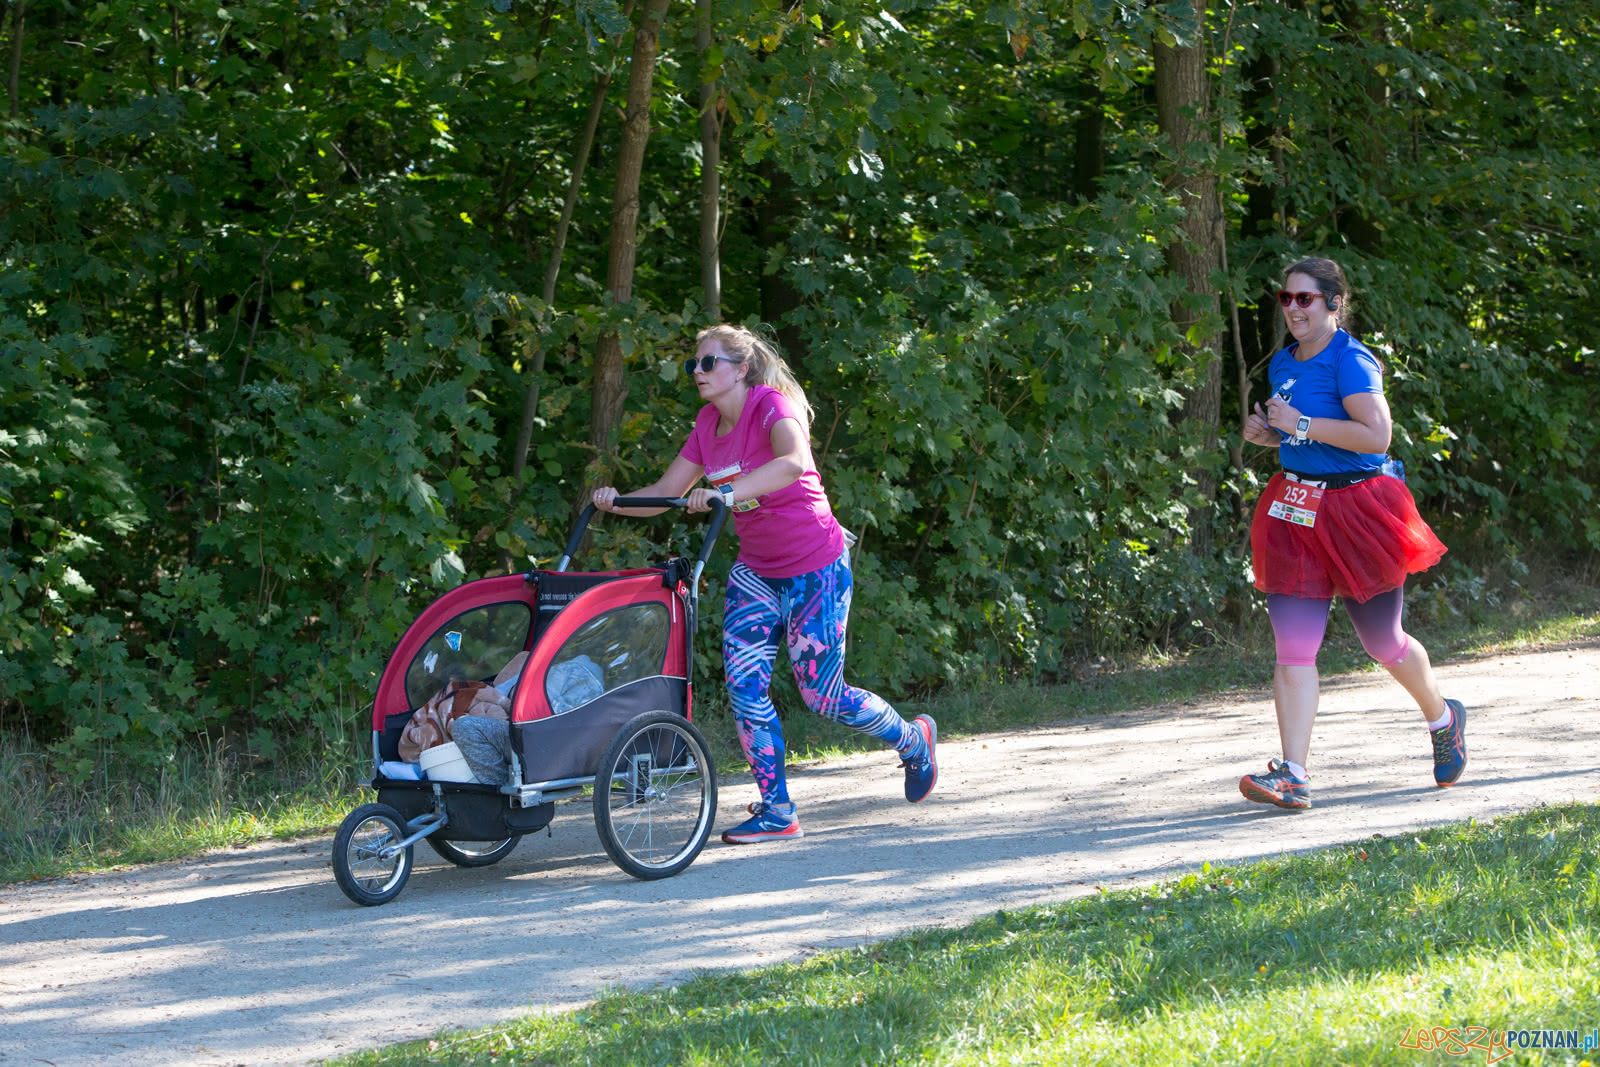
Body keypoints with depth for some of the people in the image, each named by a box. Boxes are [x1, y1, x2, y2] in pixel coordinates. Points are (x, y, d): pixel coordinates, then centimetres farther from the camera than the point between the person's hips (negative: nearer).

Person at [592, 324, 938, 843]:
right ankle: (776, 809, 3)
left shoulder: (773, 407, -20)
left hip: (815, 568, -7)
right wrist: (617, 502, -16)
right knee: (744, 683, -6)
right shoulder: (708, 425, 4)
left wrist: (725, 493, -53)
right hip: (756, 570, 7)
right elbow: (666, 490, 3)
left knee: (821, 695, 0)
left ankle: (913, 739, 27)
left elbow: (792, 463, -41)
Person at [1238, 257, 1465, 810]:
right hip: (1295, 512, 6)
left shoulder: (1350, 361, -15)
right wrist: (1265, 432, 4)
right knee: (1293, 647, -7)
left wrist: (1301, 424, -24)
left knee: (1383, 642, 10)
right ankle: (1293, 774, -12)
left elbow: (1376, 435, -25)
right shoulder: (1283, 363, 10)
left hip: (1355, 510, -6)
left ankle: (1443, 719, 39)